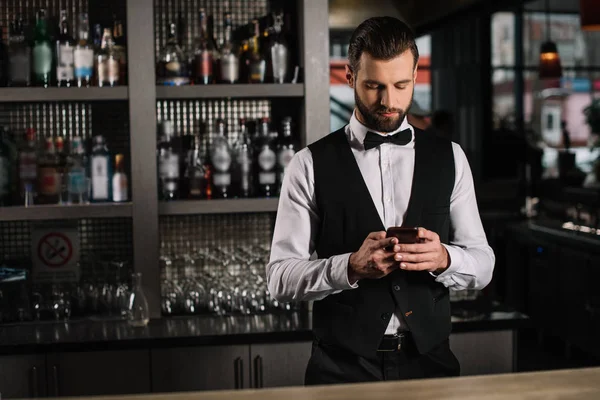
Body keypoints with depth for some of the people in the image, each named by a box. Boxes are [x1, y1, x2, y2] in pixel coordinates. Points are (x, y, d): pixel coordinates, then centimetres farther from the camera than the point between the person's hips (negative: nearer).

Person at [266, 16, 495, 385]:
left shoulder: (449, 158, 6)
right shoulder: (311, 165, -2)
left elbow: (482, 264, 5)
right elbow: (281, 278, -5)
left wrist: (443, 258, -17)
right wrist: (351, 267, -22)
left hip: (430, 360, 2)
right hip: (342, 368, -2)